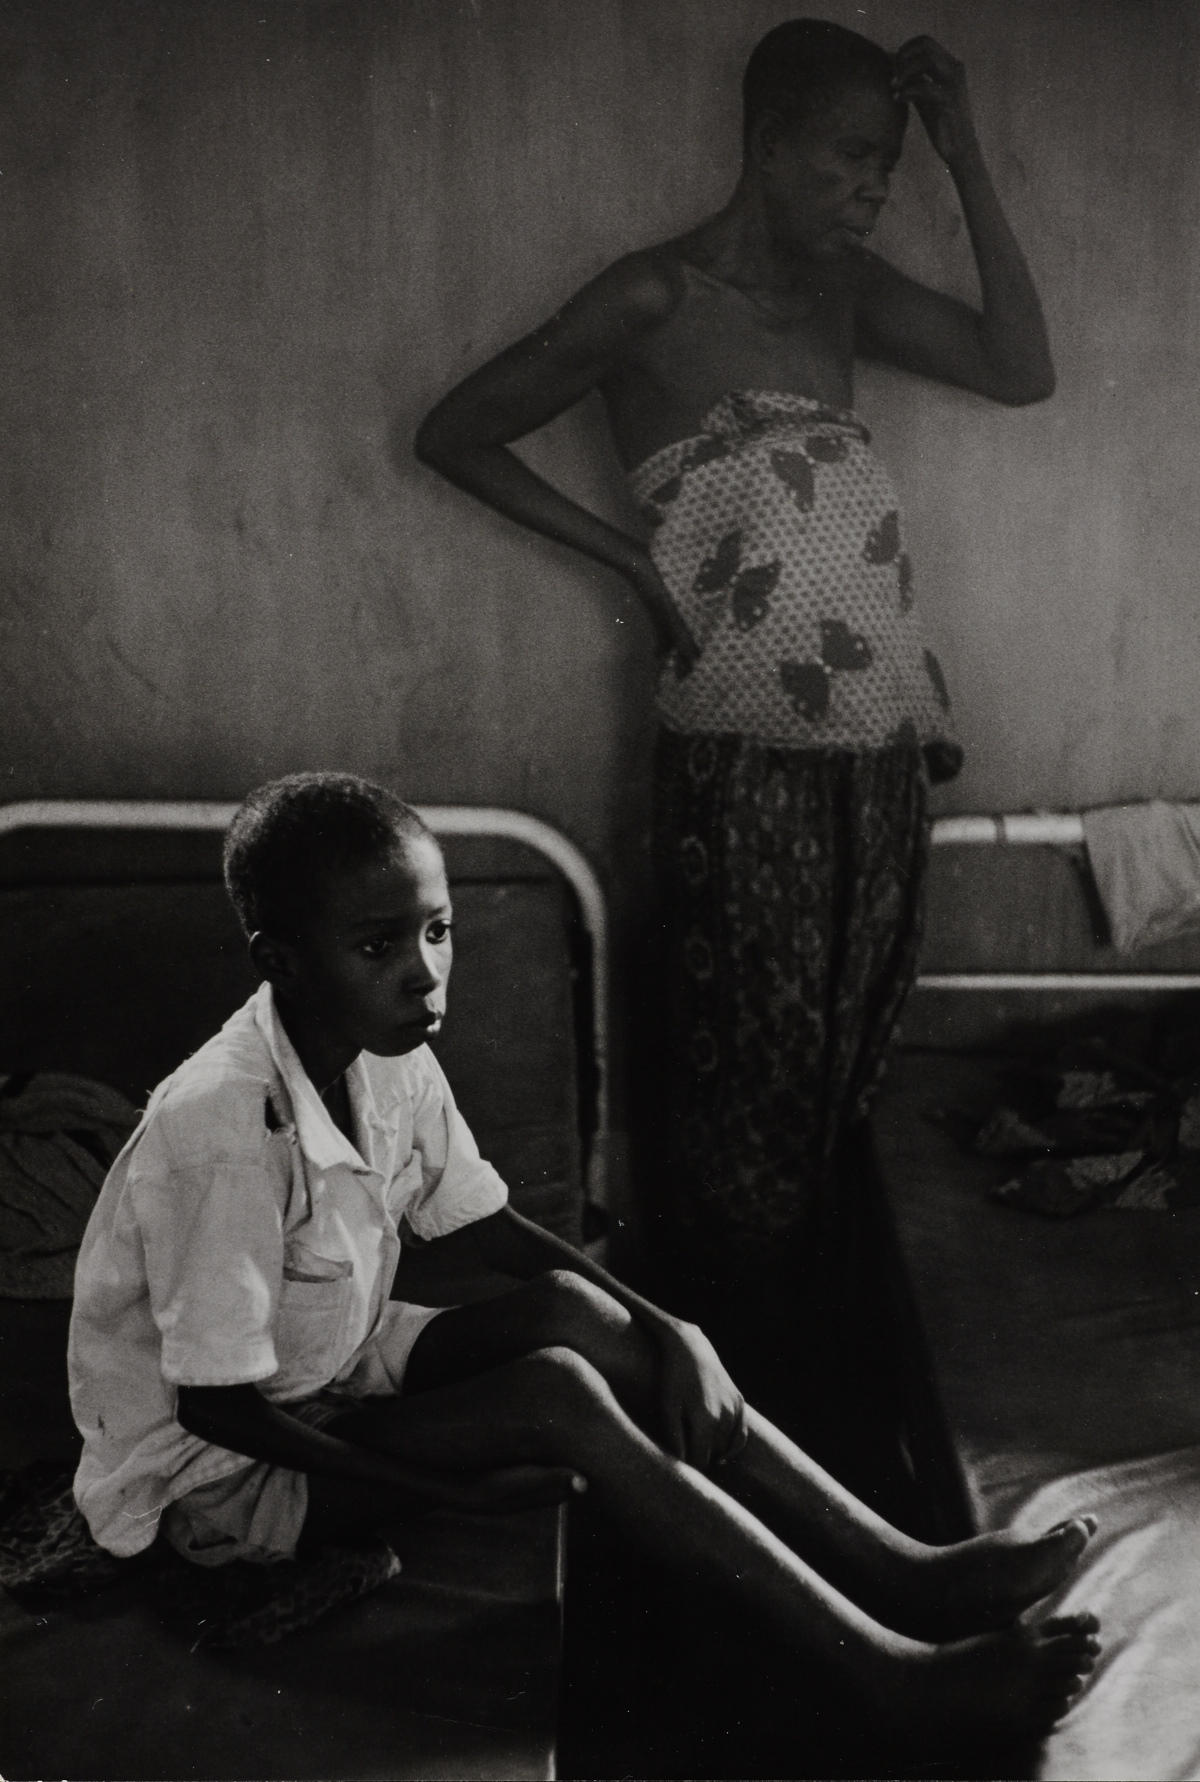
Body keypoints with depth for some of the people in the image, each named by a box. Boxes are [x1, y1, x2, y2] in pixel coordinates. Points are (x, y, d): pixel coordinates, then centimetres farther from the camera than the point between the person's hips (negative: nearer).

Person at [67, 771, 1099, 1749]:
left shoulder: (391, 1060, -9)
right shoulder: (222, 1131, -33)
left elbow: (485, 1223, 3)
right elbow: (216, 1405, -27)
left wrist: (664, 1333, -10)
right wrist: (447, 1488, -21)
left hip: (337, 1376, 7)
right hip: (211, 1472, -7)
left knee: (577, 1313, -14)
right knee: (555, 1398, -25)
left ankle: (904, 1575, -13)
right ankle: (897, 1672, -23)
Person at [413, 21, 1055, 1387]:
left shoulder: (845, 286, 10)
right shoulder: (657, 300, -8)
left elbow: (1022, 372, 3)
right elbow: (453, 435, -2)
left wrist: (968, 163, 0)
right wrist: (629, 557, -5)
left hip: (878, 728, 6)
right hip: (745, 747, -6)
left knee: (851, 1020, 17)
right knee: (751, 1035, 8)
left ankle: (804, 1247, 39)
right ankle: (724, 1311, 29)